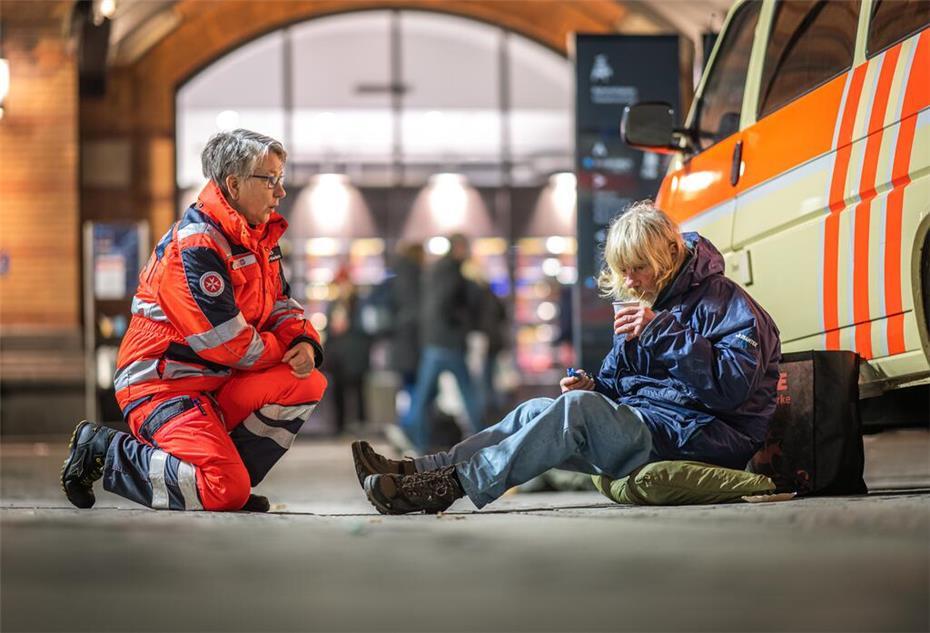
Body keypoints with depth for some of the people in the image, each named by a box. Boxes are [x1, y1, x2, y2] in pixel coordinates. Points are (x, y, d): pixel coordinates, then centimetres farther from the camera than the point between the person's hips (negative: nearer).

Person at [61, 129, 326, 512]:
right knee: (226, 492, -22)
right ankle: (103, 450, -4)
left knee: (307, 383, -6)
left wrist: (304, 343, -6)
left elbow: (281, 305, 17)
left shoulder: (259, 237, 11)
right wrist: (283, 350, -5)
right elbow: (227, 343, -22)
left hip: (218, 383, 9)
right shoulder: (194, 246, -20)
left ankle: (231, 480, 2)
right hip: (162, 386, -9)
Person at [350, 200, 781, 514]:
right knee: (538, 411, -2)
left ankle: (455, 484, -32)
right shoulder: (649, 306, 20)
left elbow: (732, 385, -22)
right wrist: (593, 386, -1)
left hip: (699, 436, -9)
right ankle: (419, 470, -13)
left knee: (577, 408, -28)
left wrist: (662, 332, -24)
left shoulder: (723, 300, -8)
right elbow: (618, 379, 23)